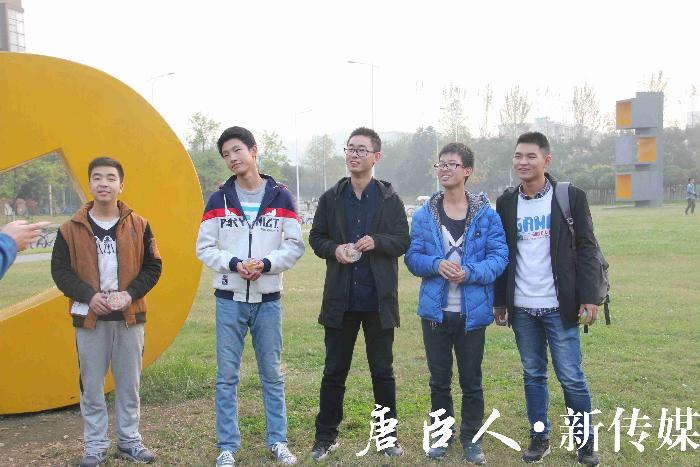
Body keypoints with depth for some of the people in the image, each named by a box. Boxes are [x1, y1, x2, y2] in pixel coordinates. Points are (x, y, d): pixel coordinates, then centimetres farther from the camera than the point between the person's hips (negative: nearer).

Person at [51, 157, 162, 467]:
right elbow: (60, 270, 0)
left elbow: (152, 267, 3)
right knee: (91, 386, 7)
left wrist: (130, 293, -12)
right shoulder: (71, 229, -1)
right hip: (89, 318, 0)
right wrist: (88, 295, -14)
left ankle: (129, 441, 24)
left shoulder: (139, 226, 1)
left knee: (129, 383, 10)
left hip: (130, 316, 1)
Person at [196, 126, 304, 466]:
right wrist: (234, 263, -16)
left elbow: (294, 245, 0)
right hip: (229, 300, 0)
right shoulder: (218, 199, 2)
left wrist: (266, 264, -16)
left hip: (268, 300, 0)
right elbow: (204, 248, 1)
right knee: (226, 376, 5)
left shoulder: (280, 196, 1)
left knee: (272, 374, 9)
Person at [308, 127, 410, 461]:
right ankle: (326, 436, 22)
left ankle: (387, 434, 25)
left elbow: (403, 241, 0)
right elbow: (316, 237, 9)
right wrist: (334, 249, -12)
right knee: (334, 371, 9)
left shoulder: (389, 198, 1)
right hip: (340, 298, 1)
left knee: (382, 371, 10)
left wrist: (377, 242, -19)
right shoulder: (331, 198, 6)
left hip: (379, 298, -1)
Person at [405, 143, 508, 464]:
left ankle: (471, 438, 29)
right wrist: (436, 264, -19)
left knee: (471, 380, 12)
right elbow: (412, 257, 0)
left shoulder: (486, 214, -4)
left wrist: (469, 272, -23)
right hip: (435, 311, 2)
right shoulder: (423, 215, 1)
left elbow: (499, 257, -8)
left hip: (473, 312, -1)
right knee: (439, 379, 14)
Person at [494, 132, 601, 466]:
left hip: (559, 307, -2)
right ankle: (539, 437, 24)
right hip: (522, 309, 3)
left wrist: (589, 297, -10)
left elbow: (586, 249, -3)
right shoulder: (506, 202, 6)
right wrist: (499, 302, 7)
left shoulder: (571, 197, -3)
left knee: (571, 377, 2)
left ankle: (585, 440, 19)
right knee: (533, 375, 11)